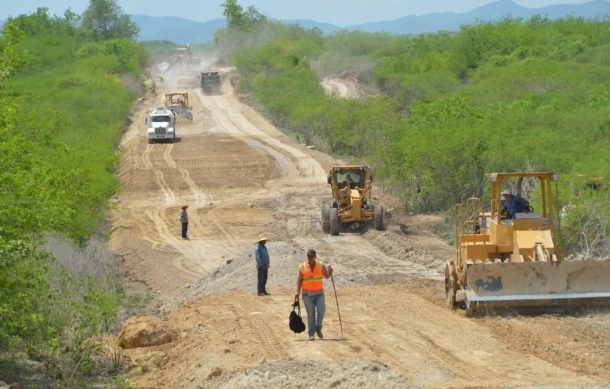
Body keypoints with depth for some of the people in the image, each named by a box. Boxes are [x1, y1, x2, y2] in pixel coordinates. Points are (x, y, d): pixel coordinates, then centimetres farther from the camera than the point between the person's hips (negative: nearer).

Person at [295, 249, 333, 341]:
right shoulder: (302, 267, -3)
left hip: (319, 293, 1)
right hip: (307, 294, -1)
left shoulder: (320, 265, 0)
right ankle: (311, 334, 6)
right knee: (311, 314, 0)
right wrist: (298, 292, -8)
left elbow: (327, 276, 1)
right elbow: (300, 280, 0)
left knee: (321, 311, -10)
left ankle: (318, 329, 13)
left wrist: (330, 271, -20)